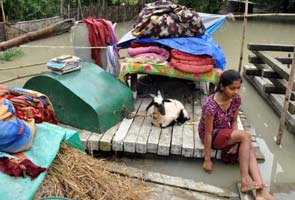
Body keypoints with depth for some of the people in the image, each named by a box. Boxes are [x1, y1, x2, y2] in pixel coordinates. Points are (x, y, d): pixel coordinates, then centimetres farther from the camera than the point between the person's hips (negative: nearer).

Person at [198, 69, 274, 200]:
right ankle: (245, 180, -20)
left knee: (249, 148, -21)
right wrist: (207, 160, -18)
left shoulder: (236, 99, -11)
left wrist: (235, 142, -11)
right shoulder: (210, 105, -30)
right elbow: (208, 133, -24)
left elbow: (234, 121, 1)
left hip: (225, 132, 6)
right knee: (246, 136, -28)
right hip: (211, 135, -6)